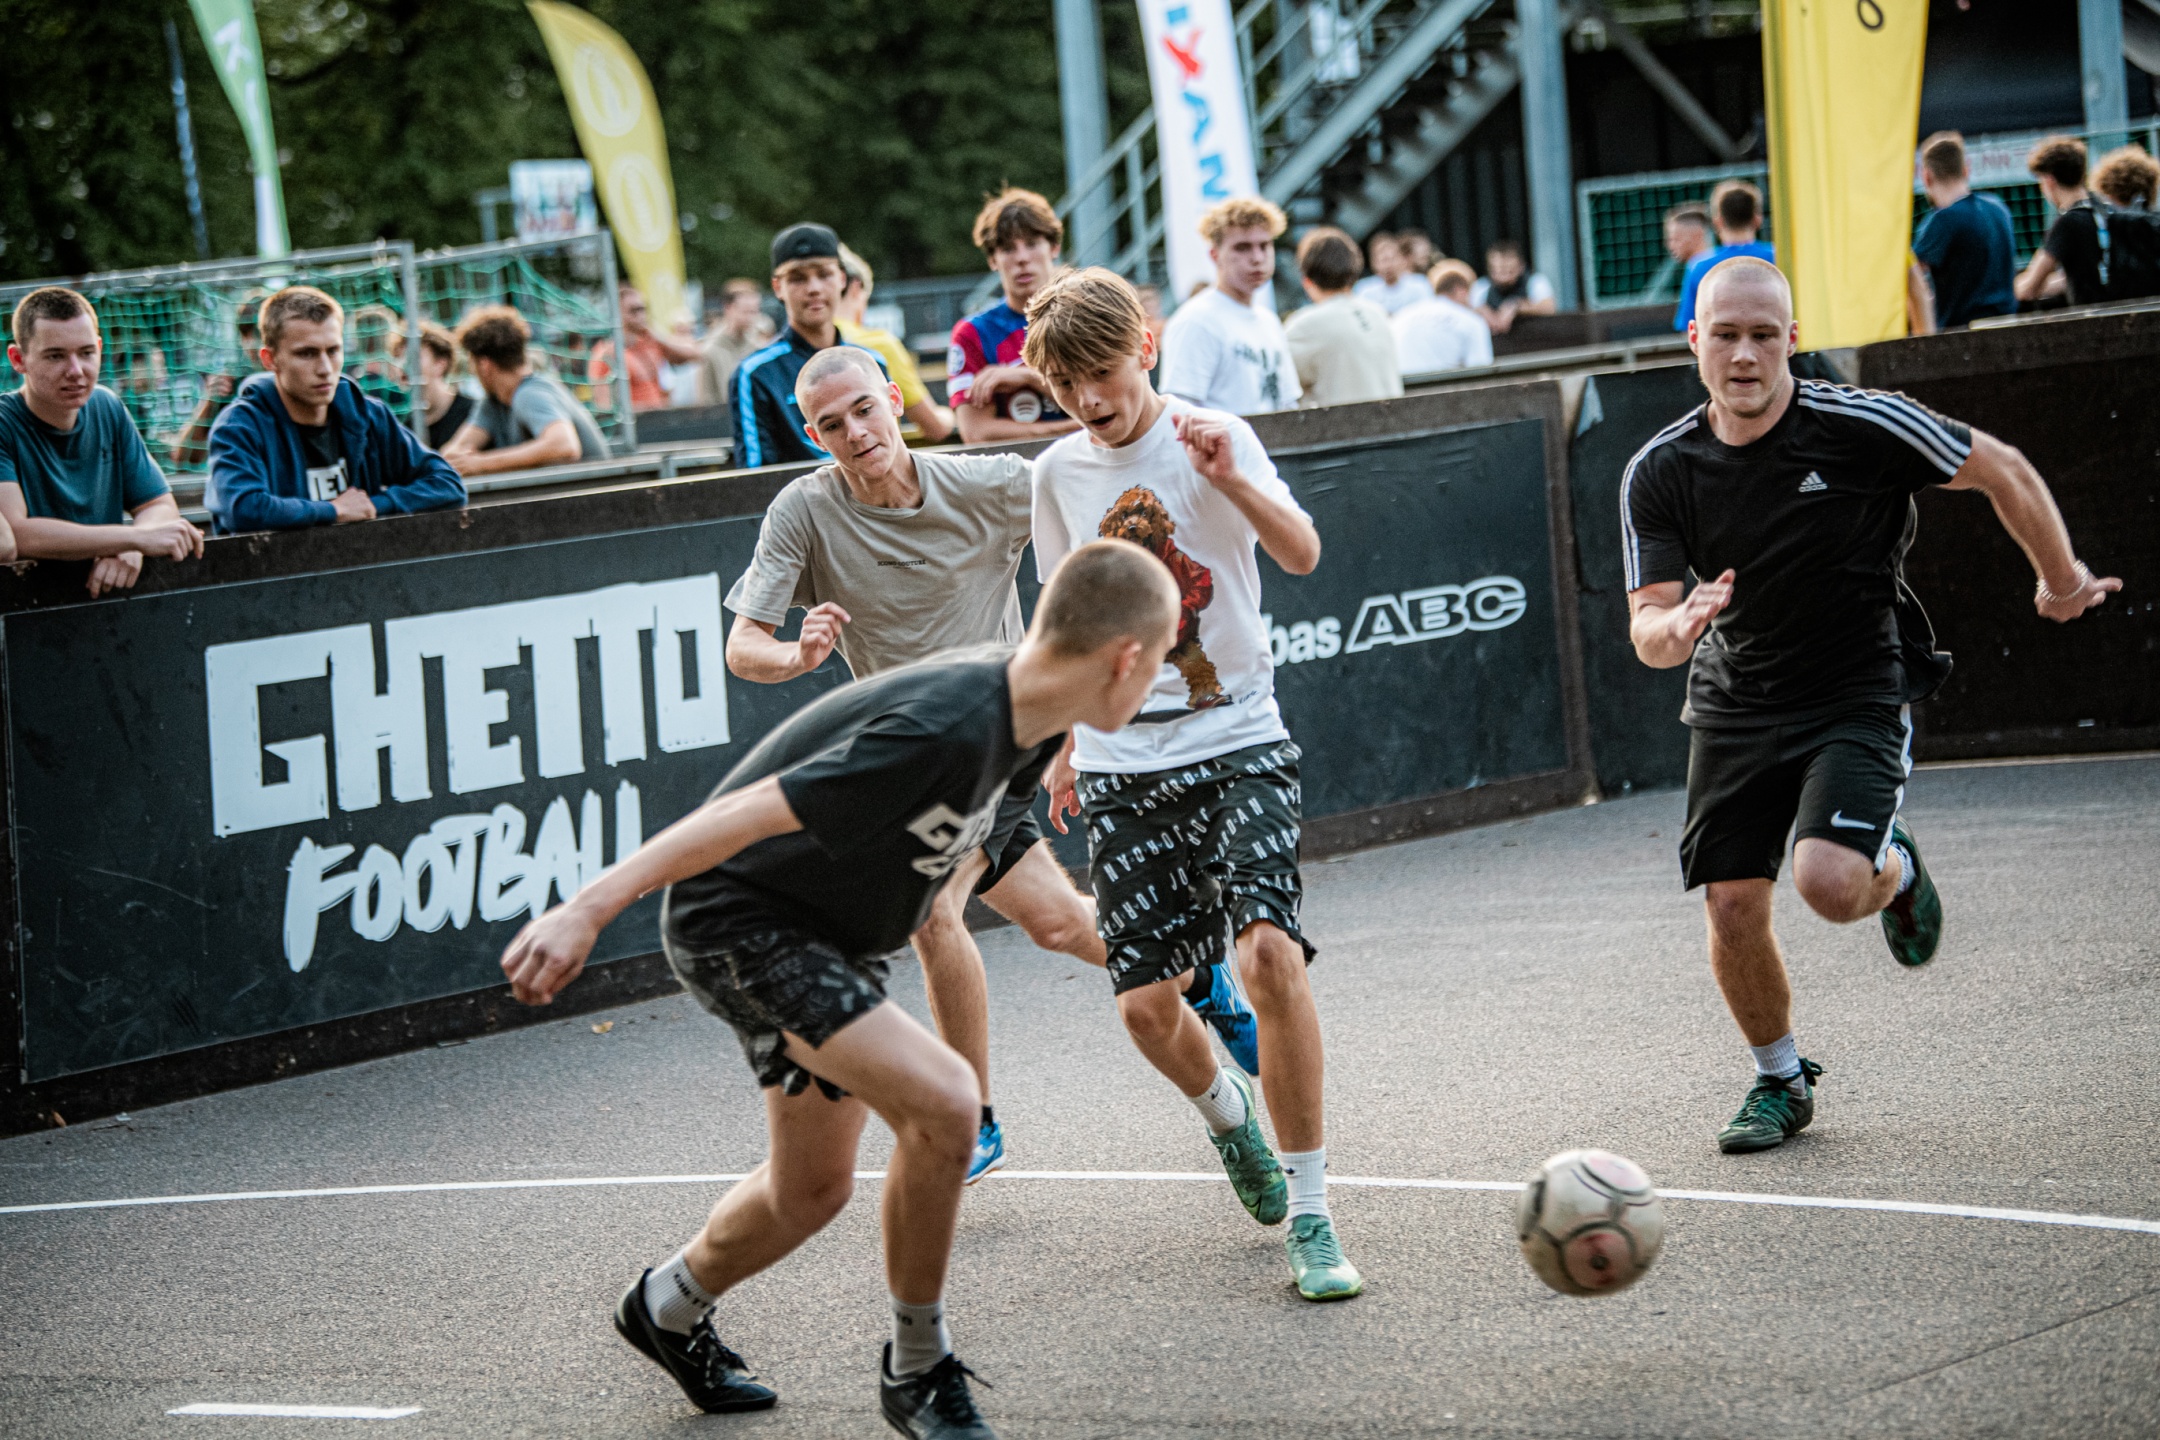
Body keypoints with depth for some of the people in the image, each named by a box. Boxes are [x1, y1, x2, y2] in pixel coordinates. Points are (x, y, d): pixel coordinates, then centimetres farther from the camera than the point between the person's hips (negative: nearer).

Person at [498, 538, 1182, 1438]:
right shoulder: (945, 730, -33)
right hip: (739, 921, -9)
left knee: (811, 1191, 20)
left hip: (831, 931, 9)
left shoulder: (1024, 720, -6)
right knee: (940, 1101, -24)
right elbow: (756, 809, -35)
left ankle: (669, 1308, 50)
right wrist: (588, 910, -36)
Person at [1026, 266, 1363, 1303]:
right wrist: (1066, 740, 24)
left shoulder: (1211, 437, -4)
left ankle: (1308, 1212, -11)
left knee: (1269, 953, -22)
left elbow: (1302, 554, -17)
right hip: (1122, 762, 4)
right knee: (1145, 1004, -2)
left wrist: (1228, 478, -32)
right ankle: (1227, 1113, 34)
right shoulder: (1059, 475, 8)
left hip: (1237, 739, -4)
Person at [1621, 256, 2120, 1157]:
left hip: (1858, 699, -3)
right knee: (1732, 908, -4)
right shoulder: (1659, 473, -8)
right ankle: (1780, 1082, 22)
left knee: (1830, 884, -24)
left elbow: (2005, 474, -2)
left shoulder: (1860, 427, -16)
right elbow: (1646, 633, -8)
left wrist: (2061, 583, 11)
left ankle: (1895, 869, 14)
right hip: (1733, 705, 3)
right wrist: (1678, 627, -33)